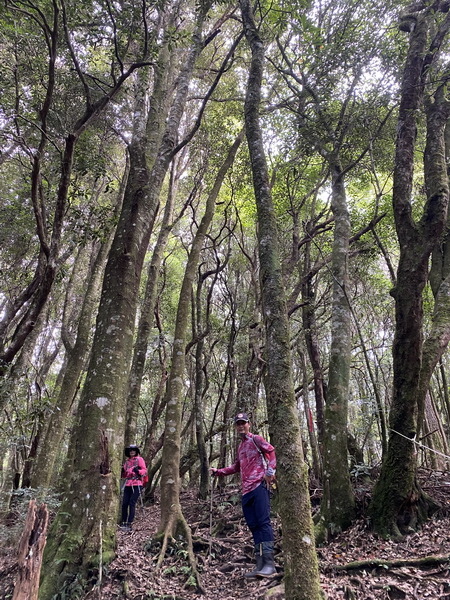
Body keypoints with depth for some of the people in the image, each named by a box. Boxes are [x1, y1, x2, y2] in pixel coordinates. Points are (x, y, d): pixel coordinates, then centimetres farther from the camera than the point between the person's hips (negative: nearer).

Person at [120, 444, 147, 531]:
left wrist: (138, 471, -23)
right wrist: (122, 472, 1)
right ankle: (124, 523, 10)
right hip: (127, 485, 5)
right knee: (124, 503, -2)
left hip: (137, 485, -5)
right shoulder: (127, 461, 17)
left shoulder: (139, 459, 3)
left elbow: (145, 471, -4)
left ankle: (129, 524, -6)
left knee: (132, 503, -10)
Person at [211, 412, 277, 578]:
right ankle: (260, 565, 11)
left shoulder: (255, 439, 2)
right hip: (246, 490, 8)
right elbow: (237, 467, 34)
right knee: (254, 526, 7)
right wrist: (218, 472, 29)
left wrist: (270, 471, -19)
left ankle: (269, 564, -10)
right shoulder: (241, 446, 24)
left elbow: (271, 450, -11)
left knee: (263, 522, -12)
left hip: (259, 486, -8)